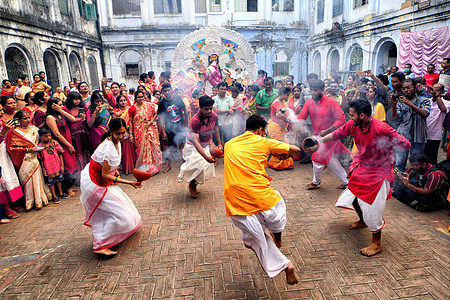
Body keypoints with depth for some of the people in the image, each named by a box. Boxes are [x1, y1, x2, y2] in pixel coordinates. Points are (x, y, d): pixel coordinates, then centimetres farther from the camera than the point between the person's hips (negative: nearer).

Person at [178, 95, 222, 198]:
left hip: (206, 145, 6)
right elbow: (195, 141, -37)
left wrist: (219, 143, 14)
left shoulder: (214, 117, -13)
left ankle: (194, 185, 26)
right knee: (197, 165, -19)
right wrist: (206, 157, -44)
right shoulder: (195, 120, -32)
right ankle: (191, 185, 11)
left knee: (207, 166, 3)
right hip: (193, 145, -6)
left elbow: (216, 129, 10)